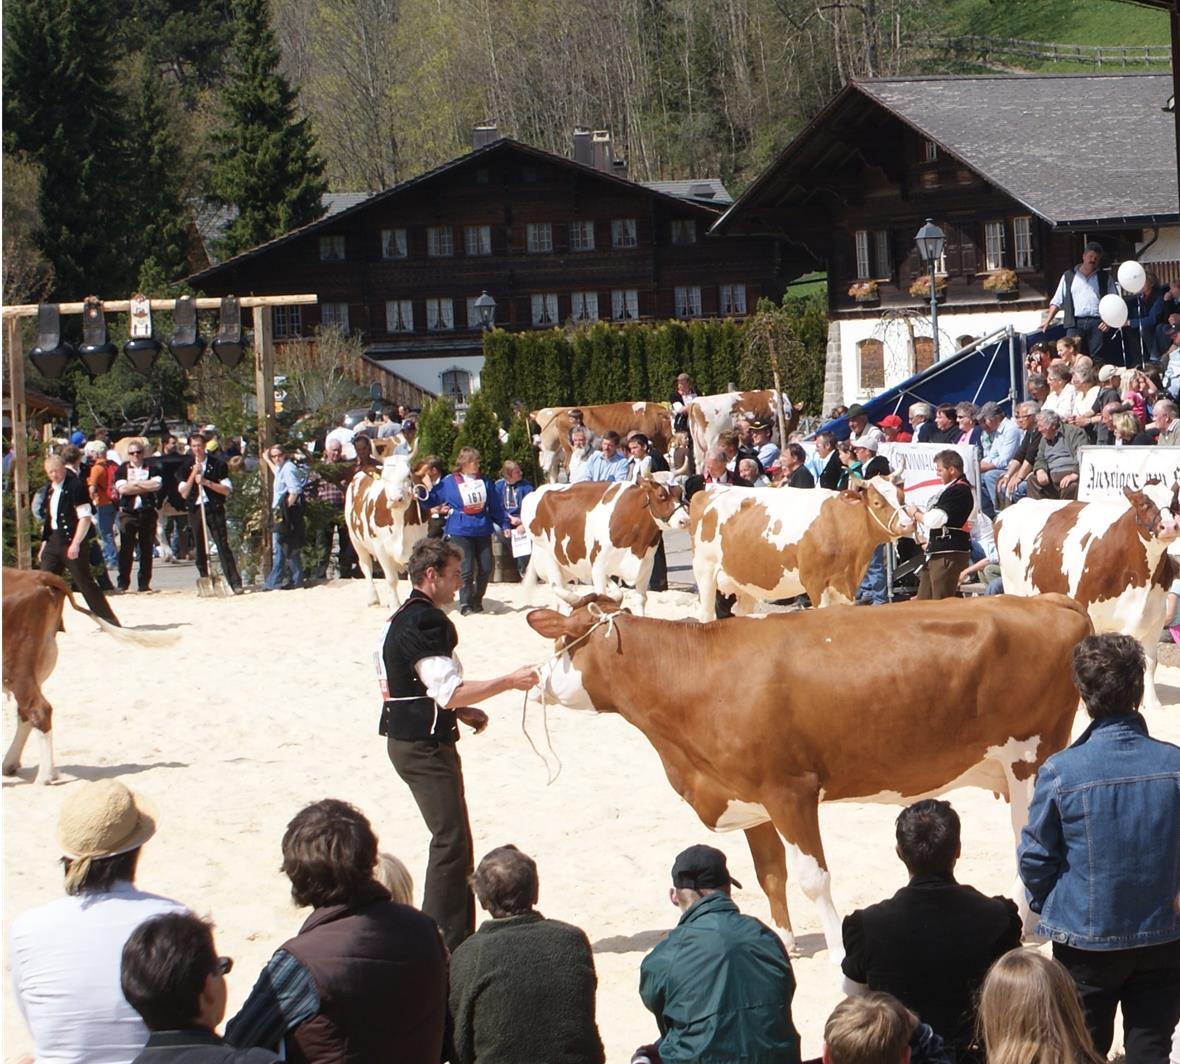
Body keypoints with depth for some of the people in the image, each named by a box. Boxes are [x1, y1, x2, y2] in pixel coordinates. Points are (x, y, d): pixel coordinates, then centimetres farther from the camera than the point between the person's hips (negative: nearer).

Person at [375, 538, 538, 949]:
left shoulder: (403, 618, 14)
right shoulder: (426, 621, -19)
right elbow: (450, 691, -24)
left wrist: (462, 712, 14)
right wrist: (510, 681, -19)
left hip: (409, 741, 11)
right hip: (426, 746, -11)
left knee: (452, 839, 15)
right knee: (452, 842, -8)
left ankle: (458, 938, 21)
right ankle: (442, 943, -6)